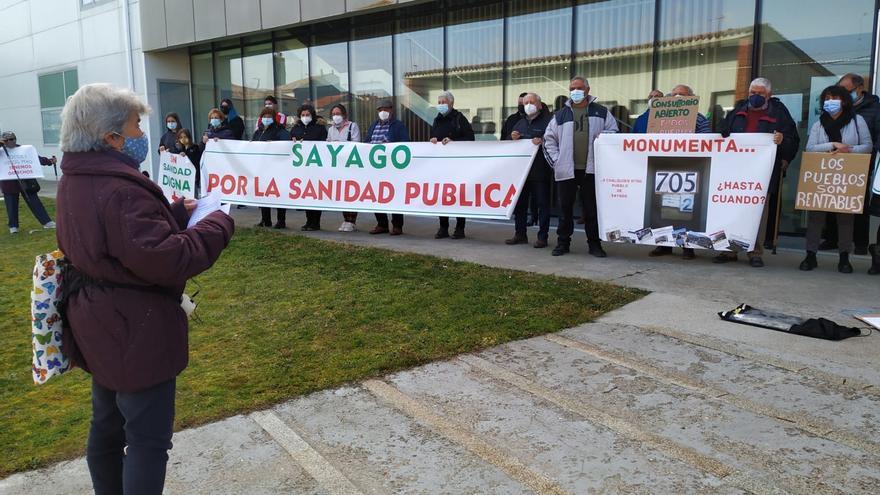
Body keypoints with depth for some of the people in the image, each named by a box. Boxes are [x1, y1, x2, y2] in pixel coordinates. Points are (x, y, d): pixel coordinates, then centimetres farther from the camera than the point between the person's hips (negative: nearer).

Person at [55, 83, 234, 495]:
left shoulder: (76, 181, 6)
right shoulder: (119, 190, -27)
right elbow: (165, 260, -31)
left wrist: (178, 212, 3)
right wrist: (218, 225, -19)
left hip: (102, 327, 10)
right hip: (134, 332, -10)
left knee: (107, 425, 23)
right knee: (147, 437, 1)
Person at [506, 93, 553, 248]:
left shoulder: (547, 122, -2)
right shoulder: (519, 124, 18)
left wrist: (542, 141, -26)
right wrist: (513, 139, 2)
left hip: (540, 172, -6)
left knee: (543, 204, 0)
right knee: (519, 203, 9)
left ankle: (542, 236, 6)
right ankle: (520, 234, 19)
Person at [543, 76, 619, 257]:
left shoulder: (601, 112, 10)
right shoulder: (561, 115, 11)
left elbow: (614, 132, 12)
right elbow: (549, 139, 12)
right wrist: (555, 160, 2)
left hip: (591, 169, -1)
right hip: (566, 169, 1)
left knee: (592, 208, 4)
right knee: (565, 208, 6)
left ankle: (594, 243, 13)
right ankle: (563, 242, 15)